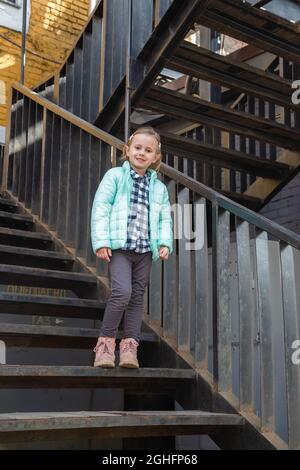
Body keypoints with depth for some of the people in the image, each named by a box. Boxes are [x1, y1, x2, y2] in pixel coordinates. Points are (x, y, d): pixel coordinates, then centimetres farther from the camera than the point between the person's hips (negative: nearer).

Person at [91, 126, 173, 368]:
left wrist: (165, 243, -3)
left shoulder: (159, 188, 14)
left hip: (145, 249, 5)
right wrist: (101, 241, -12)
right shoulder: (115, 176, 3)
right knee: (122, 292, -19)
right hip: (119, 246, -5)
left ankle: (130, 345, 12)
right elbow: (100, 208, -4)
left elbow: (165, 218, 15)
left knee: (137, 297, 5)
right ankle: (106, 340, -4)